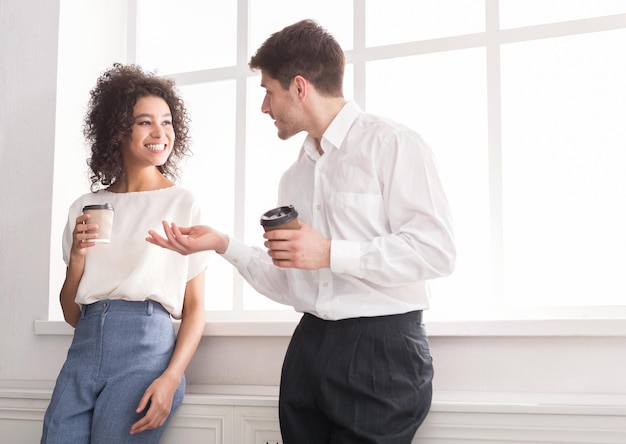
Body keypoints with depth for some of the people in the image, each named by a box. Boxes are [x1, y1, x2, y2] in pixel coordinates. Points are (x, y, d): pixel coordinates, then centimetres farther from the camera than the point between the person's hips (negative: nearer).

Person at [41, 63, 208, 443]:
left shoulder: (184, 205, 1)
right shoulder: (86, 208, 12)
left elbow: (195, 307, -1)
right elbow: (71, 314, 13)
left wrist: (171, 378, -13)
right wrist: (77, 256, -4)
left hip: (147, 344, -3)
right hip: (85, 346, 4)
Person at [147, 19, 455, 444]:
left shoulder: (391, 143, -6)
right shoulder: (294, 177, 17)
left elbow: (436, 249, -16)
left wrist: (330, 253, -17)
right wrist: (224, 245, 7)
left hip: (381, 348, -6)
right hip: (308, 348, 7)